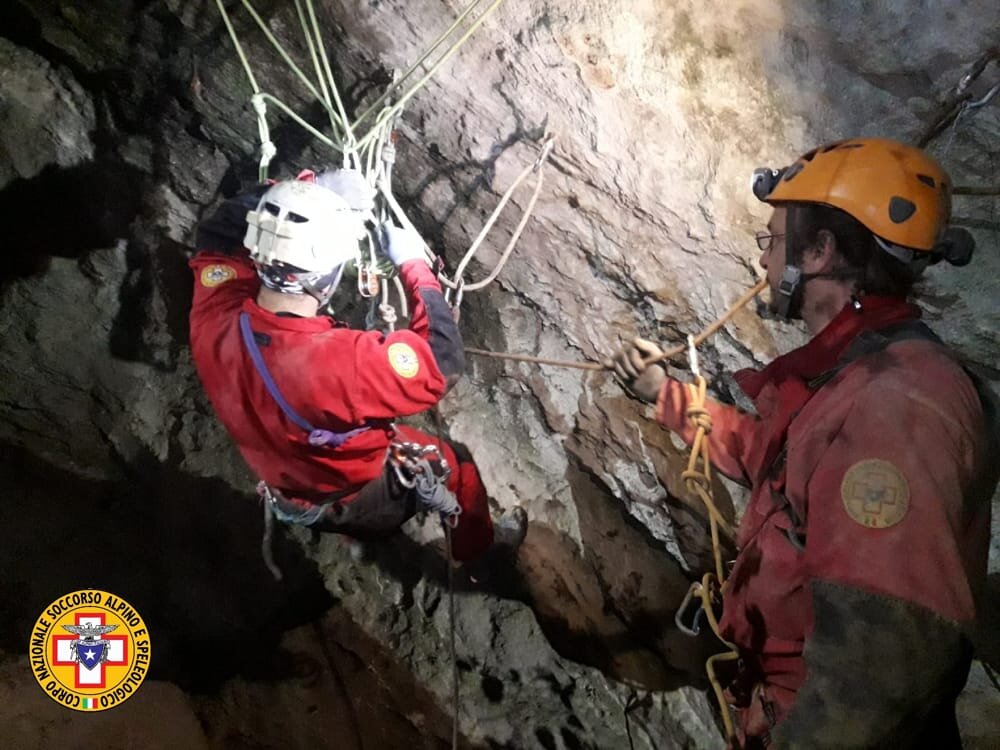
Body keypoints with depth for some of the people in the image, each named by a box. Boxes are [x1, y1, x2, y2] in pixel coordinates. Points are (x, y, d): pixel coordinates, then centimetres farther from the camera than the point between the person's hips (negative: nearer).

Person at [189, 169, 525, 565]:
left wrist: (306, 188, -17)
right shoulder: (343, 361, -47)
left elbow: (220, 233, -10)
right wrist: (415, 265, -24)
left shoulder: (214, 324, -29)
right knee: (456, 465, 23)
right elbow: (443, 365, -33)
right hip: (361, 502, -5)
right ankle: (479, 555, 50)